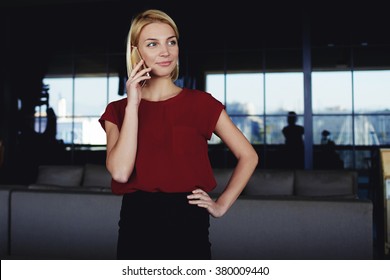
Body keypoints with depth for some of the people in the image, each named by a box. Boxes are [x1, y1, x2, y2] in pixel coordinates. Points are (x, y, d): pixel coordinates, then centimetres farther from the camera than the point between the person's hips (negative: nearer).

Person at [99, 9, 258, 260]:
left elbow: (248, 156, 3)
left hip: (188, 223, -1)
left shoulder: (201, 103, -1)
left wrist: (222, 205, -2)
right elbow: (120, 171, -13)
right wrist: (133, 105, -12)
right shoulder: (118, 110, 3)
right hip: (136, 224, 1)